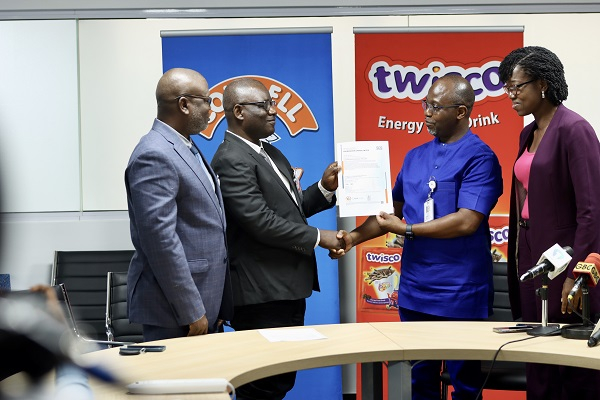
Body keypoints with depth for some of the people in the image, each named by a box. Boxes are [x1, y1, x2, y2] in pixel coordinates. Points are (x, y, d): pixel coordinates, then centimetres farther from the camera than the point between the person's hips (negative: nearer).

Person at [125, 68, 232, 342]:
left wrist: (217, 306, 17)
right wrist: (191, 312, -20)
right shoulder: (155, 155, -16)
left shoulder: (186, 148, 15)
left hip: (206, 302, 9)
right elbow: (160, 238, -22)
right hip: (176, 309, -9)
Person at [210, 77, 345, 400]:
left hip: (286, 288, 10)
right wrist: (318, 238, -14)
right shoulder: (232, 160, -15)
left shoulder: (270, 153, 16)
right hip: (263, 293, -10)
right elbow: (261, 221, -22)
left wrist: (325, 189, 3)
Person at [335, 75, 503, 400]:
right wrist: (355, 236, 2)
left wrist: (406, 230, -13)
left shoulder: (479, 158, -10)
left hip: (460, 294, -6)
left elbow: (467, 221, -20)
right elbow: (393, 209, 18)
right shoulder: (415, 157, 11)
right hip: (414, 289, 6)